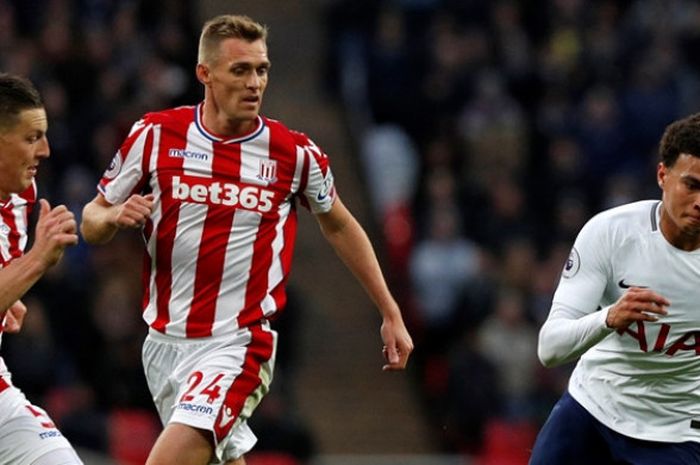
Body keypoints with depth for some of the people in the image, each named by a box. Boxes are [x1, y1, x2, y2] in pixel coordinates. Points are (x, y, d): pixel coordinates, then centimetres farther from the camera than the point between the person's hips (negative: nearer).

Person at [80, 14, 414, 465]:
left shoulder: (295, 153, -4)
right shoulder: (155, 135, -2)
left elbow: (339, 225, 14)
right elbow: (91, 222, 8)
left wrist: (391, 313, 15)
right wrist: (114, 217, -17)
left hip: (239, 342, -3)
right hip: (165, 340, 3)